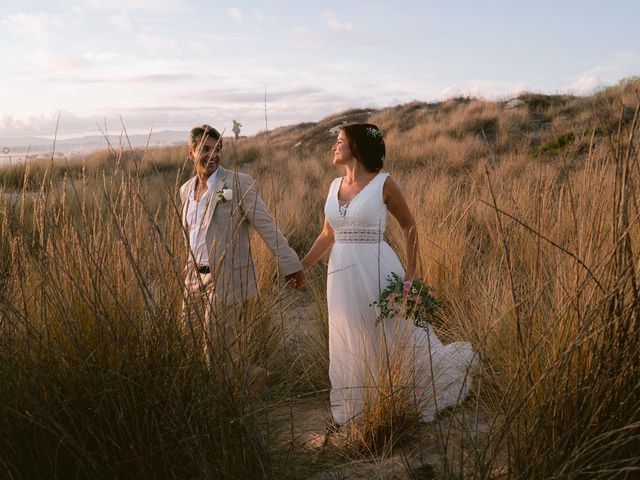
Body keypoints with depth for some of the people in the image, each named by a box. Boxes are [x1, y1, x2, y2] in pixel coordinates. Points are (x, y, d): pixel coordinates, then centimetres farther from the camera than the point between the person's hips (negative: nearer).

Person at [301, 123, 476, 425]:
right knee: (351, 344, 14)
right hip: (342, 274, 6)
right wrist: (300, 267, 9)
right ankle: (360, 411, 31)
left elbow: (409, 226, 0)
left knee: (403, 334, 4)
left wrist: (411, 272, -3)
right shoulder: (335, 186, 8)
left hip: (376, 271, -5)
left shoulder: (383, 183, -8)